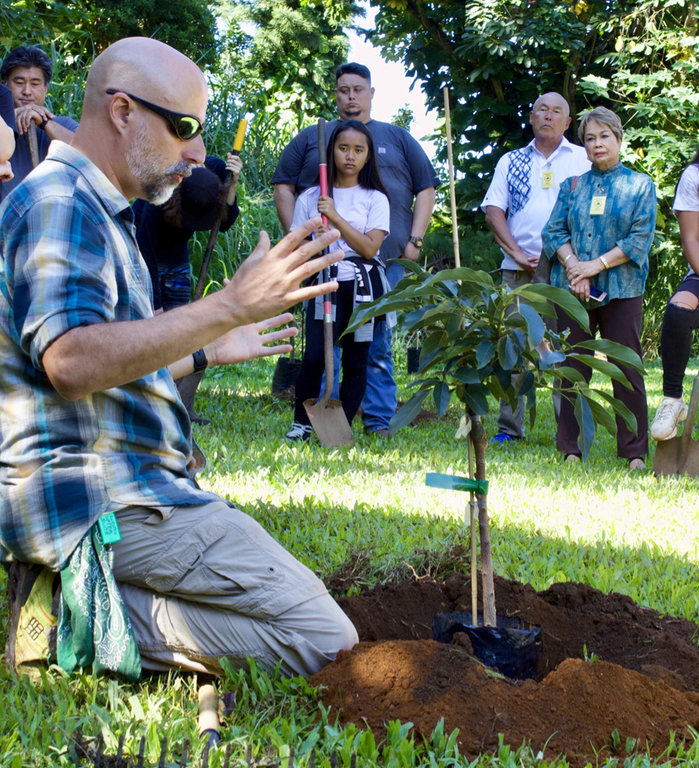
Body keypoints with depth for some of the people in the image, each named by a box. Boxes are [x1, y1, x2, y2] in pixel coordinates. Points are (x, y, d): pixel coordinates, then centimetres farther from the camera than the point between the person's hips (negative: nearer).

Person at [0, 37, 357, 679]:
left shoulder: (95, 213, 22)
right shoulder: (60, 203, -12)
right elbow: (71, 362, -28)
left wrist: (209, 352, 33)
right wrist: (230, 307, -30)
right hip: (102, 498, -11)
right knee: (324, 641, -16)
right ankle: (83, 610, -14)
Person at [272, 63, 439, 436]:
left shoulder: (397, 138, 18)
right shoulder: (312, 137, 16)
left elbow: (426, 189, 18)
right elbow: (283, 185, 16)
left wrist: (414, 240, 6)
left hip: (384, 259, 0)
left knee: (378, 345, 0)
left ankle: (379, 423, 3)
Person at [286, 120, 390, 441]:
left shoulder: (375, 199, 5)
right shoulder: (310, 197, 10)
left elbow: (369, 248, -7)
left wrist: (335, 217, -12)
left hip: (364, 287, 0)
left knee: (355, 361, 0)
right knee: (314, 356, -15)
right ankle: (301, 422, 1)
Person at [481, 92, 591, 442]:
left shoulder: (583, 159, 12)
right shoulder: (511, 161, 16)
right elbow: (493, 212, 9)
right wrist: (517, 254, -4)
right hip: (518, 268, 2)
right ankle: (508, 427, 5)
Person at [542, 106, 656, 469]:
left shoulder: (640, 185, 6)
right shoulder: (572, 185, 14)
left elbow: (640, 240, -3)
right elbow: (554, 231, 6)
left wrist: (597, 265, -12)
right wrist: (573, 266, -12)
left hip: (621, 290, -2)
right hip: (573, 289, 2)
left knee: (627, 369, -3)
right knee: (573, 368, 1)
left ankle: (634, 452, 3)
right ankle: (570, 447, 9)